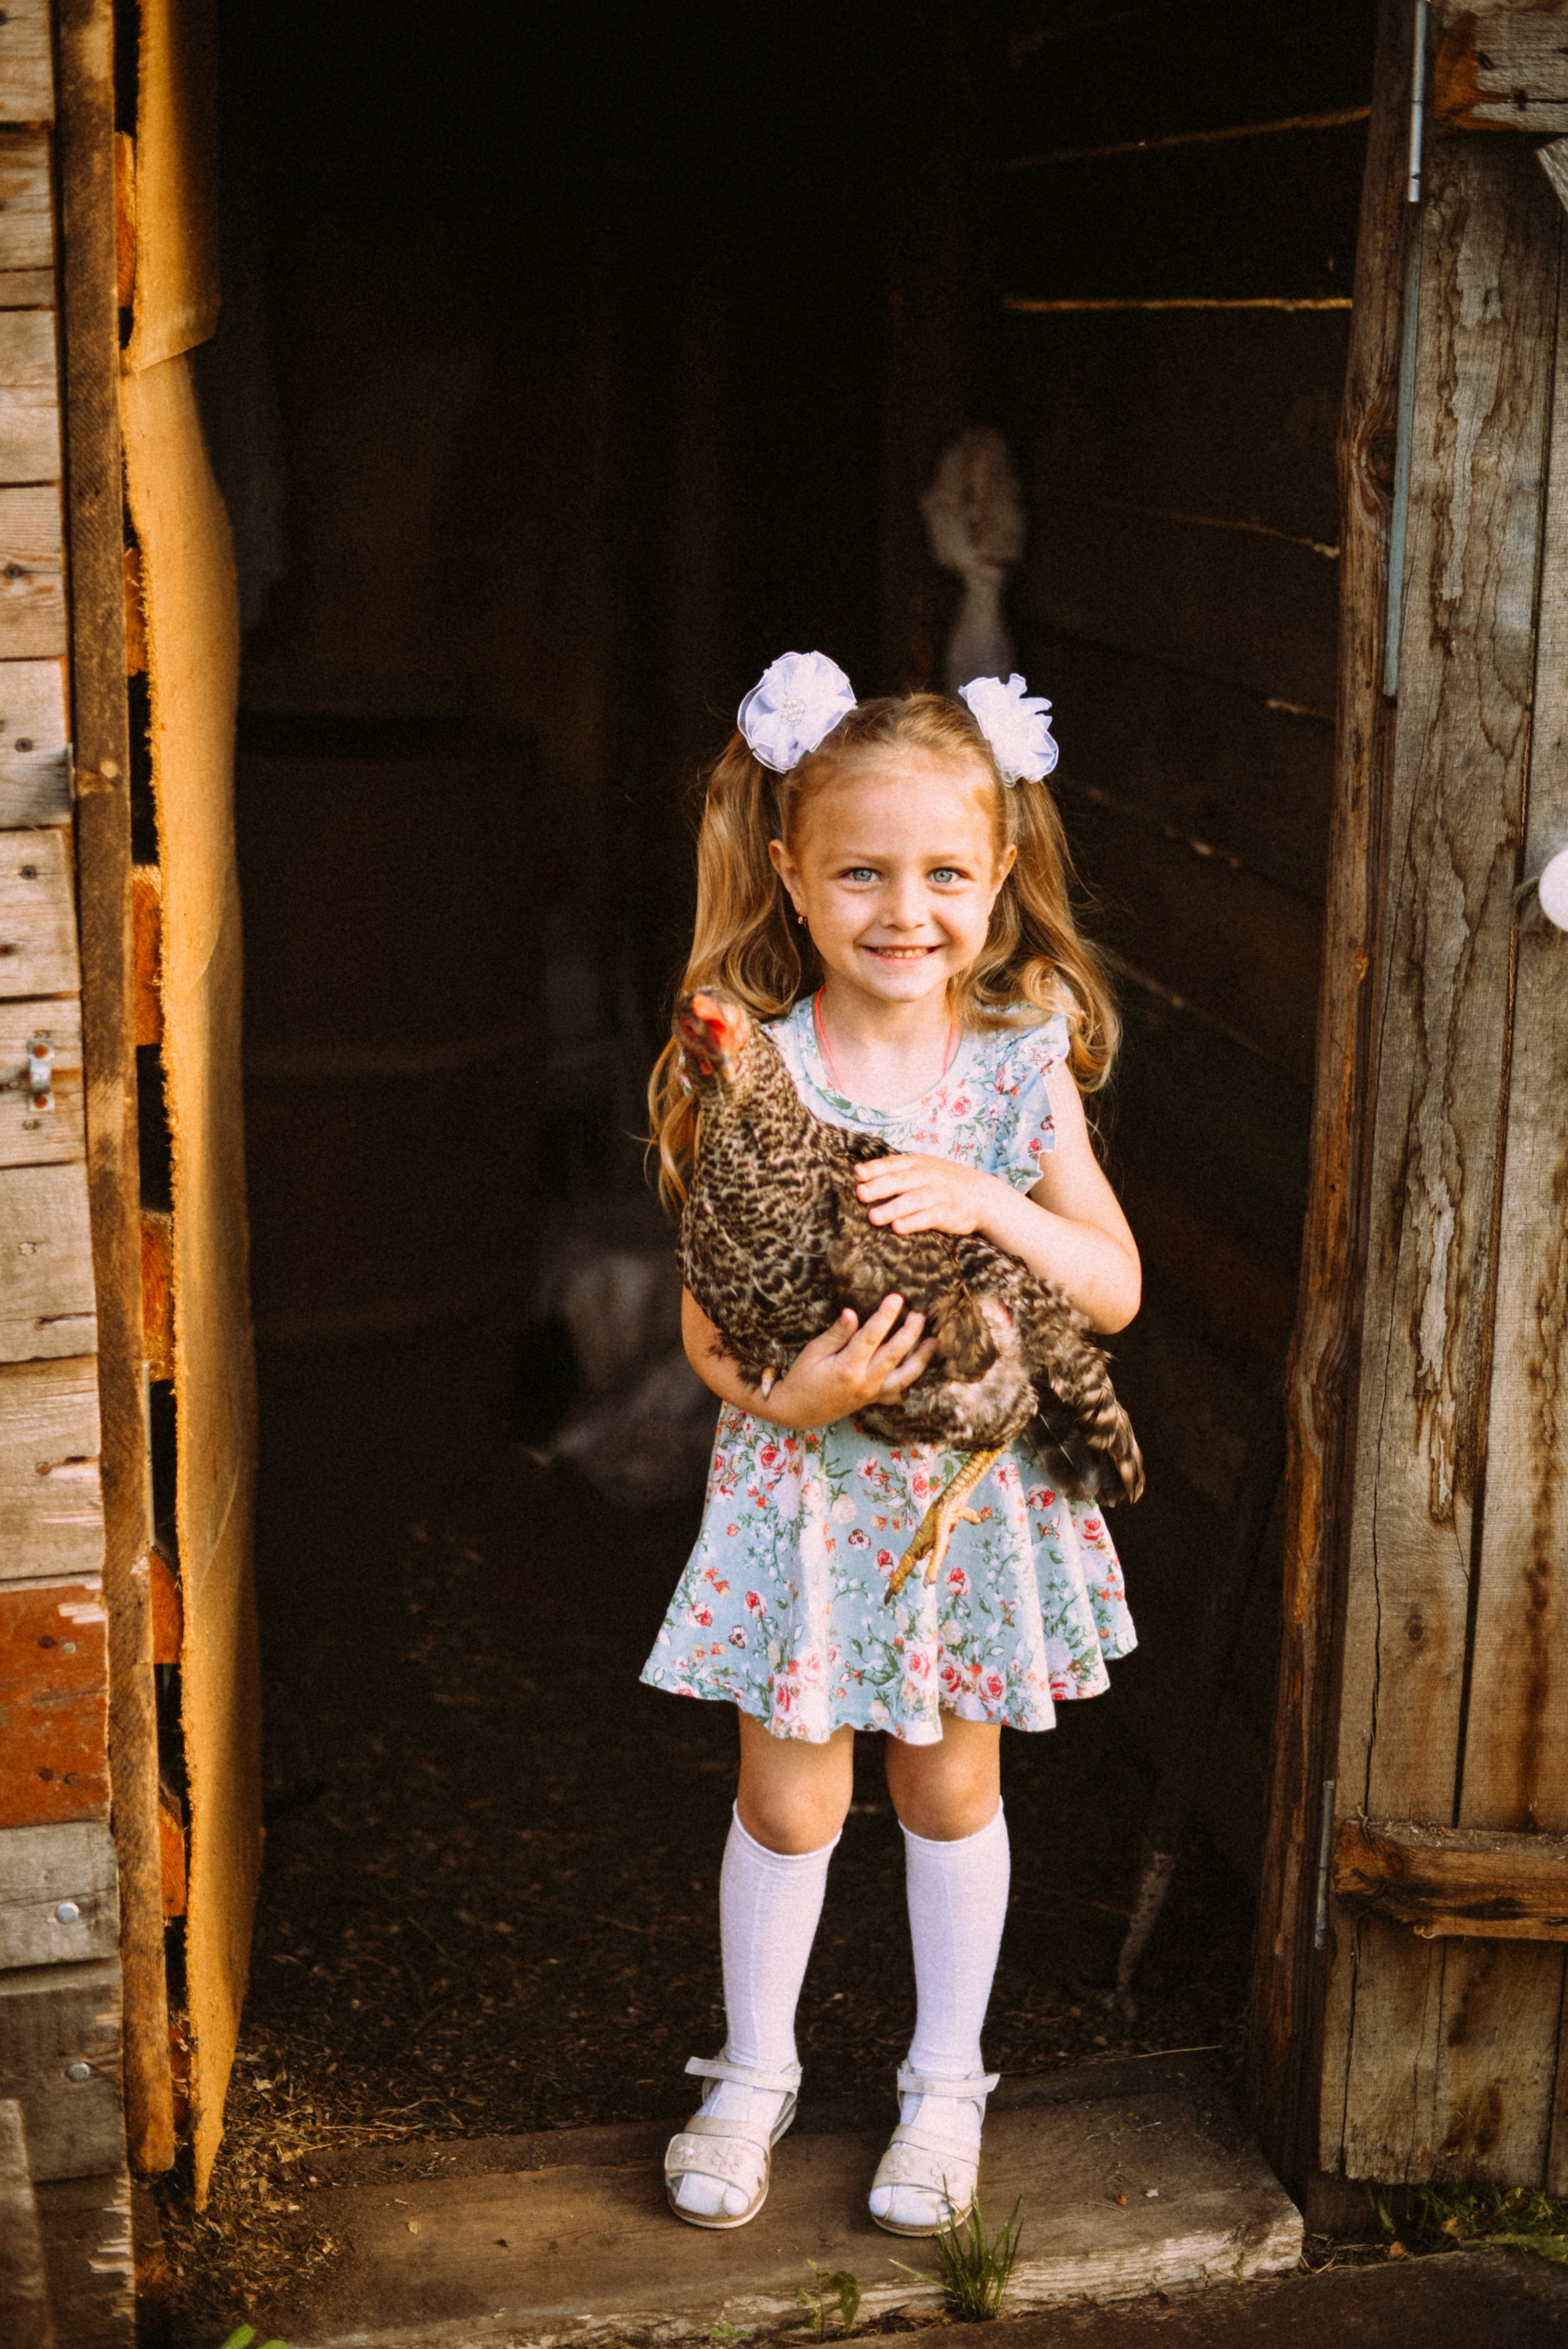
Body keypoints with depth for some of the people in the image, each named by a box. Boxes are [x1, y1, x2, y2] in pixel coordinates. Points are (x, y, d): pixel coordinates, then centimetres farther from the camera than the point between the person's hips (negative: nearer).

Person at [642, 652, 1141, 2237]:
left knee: (952, 1788, 16)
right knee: (789, 1798, 11)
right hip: (806, 1492, -1)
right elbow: (707, 1323, -10)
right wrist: (788, 1393, -31)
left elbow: (1116, 1286, -8)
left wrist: (988, 1201, -25)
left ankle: (946, 2085, 36)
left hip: (976, 1489, 1)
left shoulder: (1023, 1063, -8)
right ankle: (756, 2073, 35)